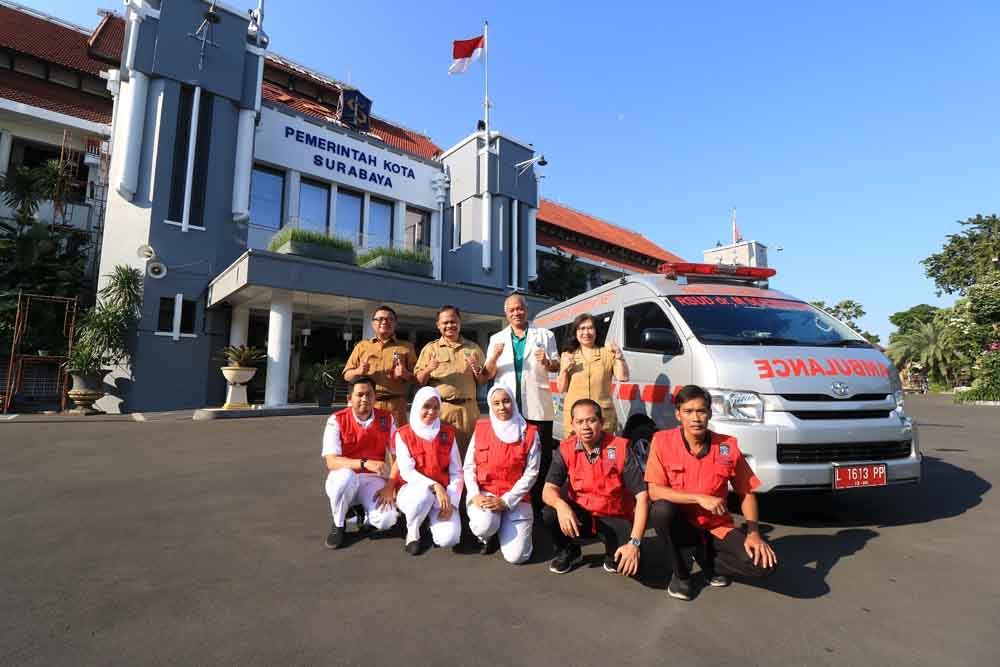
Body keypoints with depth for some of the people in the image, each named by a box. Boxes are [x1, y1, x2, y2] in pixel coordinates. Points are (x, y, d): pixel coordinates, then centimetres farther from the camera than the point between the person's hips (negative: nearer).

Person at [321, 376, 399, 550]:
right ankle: (338, 525, -8)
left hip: (373, 480, 1)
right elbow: (331, 462, -20)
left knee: (387, 520, -25)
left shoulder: (386, 419, -3)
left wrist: (390, 487, -14)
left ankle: (365, 514, 13)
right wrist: (365, 463, -34)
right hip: (344, 480, -1)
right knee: (346, 476, -38)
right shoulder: (336, 420, -11)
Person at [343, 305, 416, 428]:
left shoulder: (406, 347, 13)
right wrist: (358, 371, -6)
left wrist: (405, 374, -11)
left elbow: (417, 377, 10)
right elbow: (347, 375, 16)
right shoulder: (361, 346, 17)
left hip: (395, 405, -1)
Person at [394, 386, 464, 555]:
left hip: (443, 494, 2)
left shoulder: (448, 434, 1)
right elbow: (406, 471, -15)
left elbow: (456, 473, 0)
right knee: (424, 493, -38)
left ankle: (434, 519, 15)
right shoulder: (404, 435, -6)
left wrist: (451, 502, -13)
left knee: (449, 538, -22)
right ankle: (412, 533, -6)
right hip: (412, 491, -1)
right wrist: (434, 486, -27)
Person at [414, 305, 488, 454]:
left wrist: (477, 369, -6)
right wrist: (428, 369, -13)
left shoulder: (473, 348, 12)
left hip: (467, 408, 1)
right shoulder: (430, 348, 10)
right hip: (439, 408, -1)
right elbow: (418, 381, 6)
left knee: (466, 451, 5)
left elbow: (483, 381, 14)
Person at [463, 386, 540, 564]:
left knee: (515, 556, -15)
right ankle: (489, 536, 7)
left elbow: (531, 474, -6)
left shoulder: (529, 433, -3)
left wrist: (505, 501, -14)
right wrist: (475, 495, -12)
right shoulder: (480, 430, 2)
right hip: (483, 493, 1)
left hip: (515, 498, -1)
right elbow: (469, 467, 4)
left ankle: (506, 529, 20)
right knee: (485, 525, -32)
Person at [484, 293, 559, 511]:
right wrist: (494, 357, -16)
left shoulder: (544, 335, 9)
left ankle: (537, 504, 15)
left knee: (542, 456, 3)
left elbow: (556, 366, 5)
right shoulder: (496, 339, 12)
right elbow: (489, 374, 6)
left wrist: (547, 362, -19)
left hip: (537, 406, -1)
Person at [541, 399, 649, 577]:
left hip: (614, 519, -2)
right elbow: (549, 489, -16)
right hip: (580, 515, 2)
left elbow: (641, 495, -21)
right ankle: (569, 551, 6)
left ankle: (613, 554, 11)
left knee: (630, 563, -27)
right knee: (549, 514, -27)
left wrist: (634, 542, -29)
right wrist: (561, 505, -40)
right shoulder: (566, 449, -11)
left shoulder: (620, 449, -19)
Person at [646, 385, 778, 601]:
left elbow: (747, 493, 3)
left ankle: (707, 560, 10)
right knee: (662, 509, -34)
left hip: (717, 527, 2)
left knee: (764, 564, -20)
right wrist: (700, 498, -26)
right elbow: (654, 492, -19)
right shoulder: (663, 440, -15)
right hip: (680, 524, -1)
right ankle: (680, 574, -6)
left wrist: (753, 532, -10)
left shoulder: (728, 446, -8)